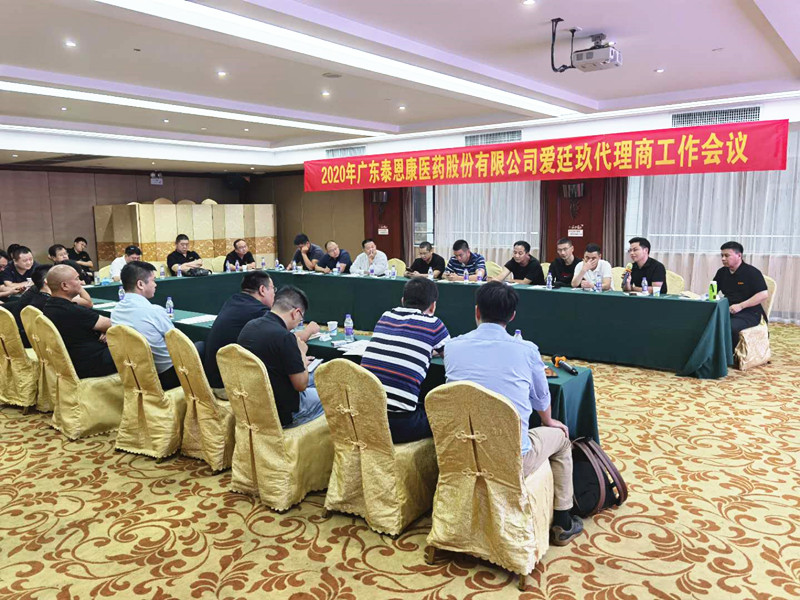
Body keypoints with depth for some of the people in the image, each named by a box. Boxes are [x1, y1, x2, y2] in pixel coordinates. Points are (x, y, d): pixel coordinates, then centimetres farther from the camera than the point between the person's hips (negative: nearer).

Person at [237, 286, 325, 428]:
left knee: (314, 378, 25)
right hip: (281, 413, -8)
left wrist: (299, 361, 16)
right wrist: (302, 353, -3)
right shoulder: (284, 337, -27)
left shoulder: (249, 326, -1)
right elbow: (301, 385, -18)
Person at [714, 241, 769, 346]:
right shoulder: (722, 272, 14)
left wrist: (740, 306, -18)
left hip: (749, 313, -6)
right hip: (727, 310, 6)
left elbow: (764, 294, -13)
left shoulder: (752, 272, -5)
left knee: (729, 327, -35)